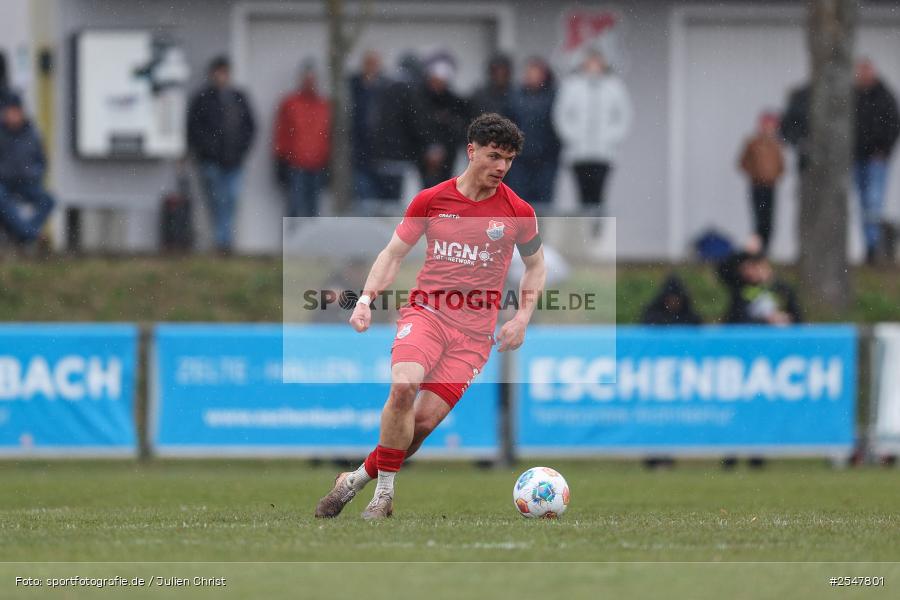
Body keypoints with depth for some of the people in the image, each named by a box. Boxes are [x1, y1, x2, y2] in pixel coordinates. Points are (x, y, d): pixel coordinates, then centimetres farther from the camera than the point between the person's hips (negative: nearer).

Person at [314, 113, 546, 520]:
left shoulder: (518, 212, 2)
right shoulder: (431, 200, 3)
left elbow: (535, 265, 18)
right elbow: (393, 254, 12)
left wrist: (522, 319, 5)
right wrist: (367, 298, -3)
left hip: (475, 330, 1)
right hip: (425, 312, -1)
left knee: (426, 418, -12)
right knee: (404, 385, -29)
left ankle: (358, 479, 8)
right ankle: (383, 493, -18)